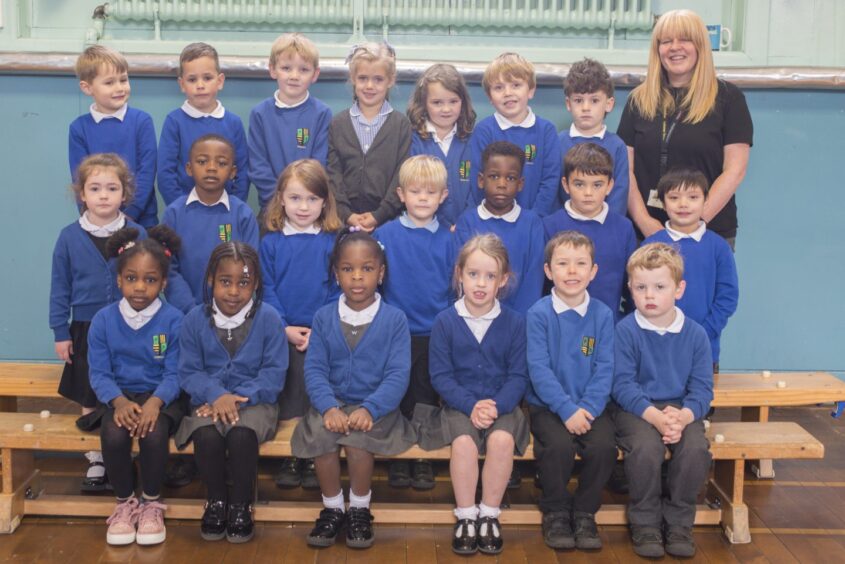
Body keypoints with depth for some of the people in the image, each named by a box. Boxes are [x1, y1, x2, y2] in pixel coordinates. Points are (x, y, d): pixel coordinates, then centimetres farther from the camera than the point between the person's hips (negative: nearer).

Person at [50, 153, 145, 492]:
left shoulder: (138, 235, -5)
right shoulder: (70, 237, -2)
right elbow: (60, 288, 3)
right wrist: (61, 332, 1)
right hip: (86, 330, 1)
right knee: (89, 400, 11)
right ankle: (96, 461, 25)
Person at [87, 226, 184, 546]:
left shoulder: (173, 320, -7)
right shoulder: (103, 320, 0)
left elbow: (174, 373, -9)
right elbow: (99, 373, -3)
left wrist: (155, 402, -28)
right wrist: (119, 401, -22)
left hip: (160, 397, -2)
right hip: (121, 397, 2)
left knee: (154, 435, -32)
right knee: (113, 436, -29)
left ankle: (152, 504, -4)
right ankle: (125, 503, -2)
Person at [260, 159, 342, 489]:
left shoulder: (333, 242, 2)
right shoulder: (271, 242, 4)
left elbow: (339, 290, -1)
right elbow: (267, 289, 1)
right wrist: (284, 328, -9)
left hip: (322, 334, 0)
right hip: (281, 335, 1)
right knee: (288, 398, 2)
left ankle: (311, 459, 12)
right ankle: (288, 458, 13)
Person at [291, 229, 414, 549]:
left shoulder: (395, 320, -1)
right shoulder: (324, 318, 6)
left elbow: (398, 375, -8)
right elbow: (314, 369, -2)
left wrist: (370, 408, -24)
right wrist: (329, 407, -21)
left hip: (375, 406, -2)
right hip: (333, 403, 2)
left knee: (358, 438, -32)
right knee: (320, 435, -29)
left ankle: (360, 509, -5)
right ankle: (332, 508, -5)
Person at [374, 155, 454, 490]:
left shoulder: (447, 238, 2)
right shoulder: (386, 234, -2)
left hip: (435, 335, 1)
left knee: (426, 400, 11)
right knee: (397, 398, 8)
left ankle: (424, 459, 23)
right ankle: (397, 458, 22)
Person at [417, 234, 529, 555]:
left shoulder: (514, 323, 1)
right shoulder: (445, 321, 0)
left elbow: (518, 376, -2)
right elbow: (441, 375, -4)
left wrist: (496, 406, -19)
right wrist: (471, 405, -18)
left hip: (501, 405, 1)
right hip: (459, 405, 0)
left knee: (502, 440, -29)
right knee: (463, 442, -30)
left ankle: (489, 515, -11)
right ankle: (466, 517, -11)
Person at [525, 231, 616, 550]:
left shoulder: (602, 315, 3)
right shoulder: (539, 314, -4)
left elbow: (605, 368, -2)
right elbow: (539, 369, -11)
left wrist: (588, 409, -16)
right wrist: (567, 410, -19)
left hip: (590, 407, 2)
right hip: (548, 406, -2)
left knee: (604, 446, -24)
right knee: (558, 446, -28)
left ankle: (585, 513, 1)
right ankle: (555, 512, -1)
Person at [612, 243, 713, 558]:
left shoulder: (695, 334, 2)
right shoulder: (625, 331, -6)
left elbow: (702, 388, -1)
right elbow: (623, 385, -11)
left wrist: (682, 416, -22)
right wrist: (656, 416, -25)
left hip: (681, 409, 3)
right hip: (636, 410, -2)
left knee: (696, 448, -26)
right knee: (645, 447, -31)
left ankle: (679, 523, -2)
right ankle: (645, 523, -6)